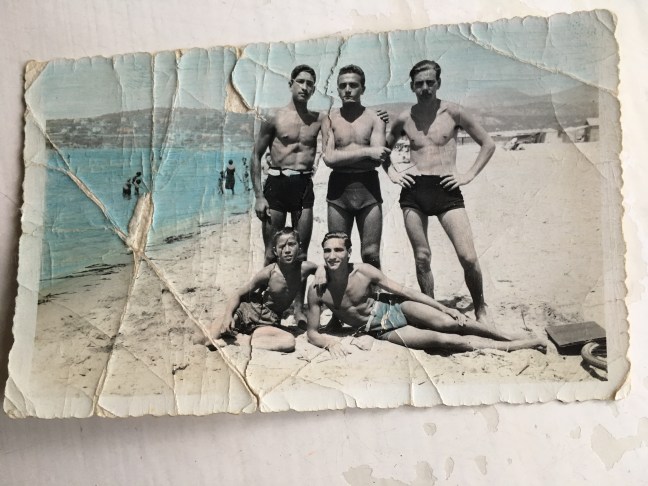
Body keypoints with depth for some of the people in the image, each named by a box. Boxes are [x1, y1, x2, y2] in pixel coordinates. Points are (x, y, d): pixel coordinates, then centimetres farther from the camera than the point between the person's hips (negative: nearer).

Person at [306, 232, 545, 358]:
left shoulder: (363, 271, -15)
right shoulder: (317, 291, -17)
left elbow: (403, 290, -9)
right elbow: (312, 333, -7)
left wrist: (444, 307, -9)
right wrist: (329, 342, -31)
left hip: (394, 308, 1)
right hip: (383, 332, -1)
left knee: (450, 323, -22)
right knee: (443, 340, -18)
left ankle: (508, 336, -2)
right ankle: (513, 347, -12)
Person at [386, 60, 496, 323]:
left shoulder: (452, 112, 2)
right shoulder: (404, 119, 9)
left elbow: (488, 144, 8)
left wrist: (470, 174, 0)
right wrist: (391, 172, 11)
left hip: (446, 189, -2)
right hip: (413, 190, 2)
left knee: (468, 257, -10)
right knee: (422, 258, 3)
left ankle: (481, 309, 11)